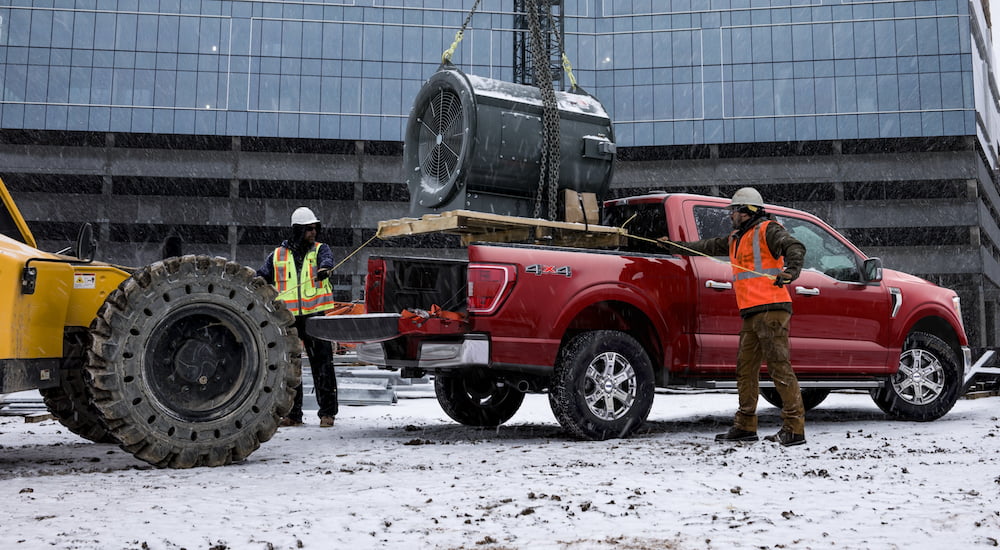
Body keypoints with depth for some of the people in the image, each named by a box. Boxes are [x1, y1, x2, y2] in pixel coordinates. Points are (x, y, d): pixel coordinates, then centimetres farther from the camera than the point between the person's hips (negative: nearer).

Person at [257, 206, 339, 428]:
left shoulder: (321, 249, 7)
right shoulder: (278, 255, 11)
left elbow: (326, 259, -16)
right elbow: (261, 278, 17)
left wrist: (324, 268, -38)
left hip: (315, 315, -2)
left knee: (322, 364, -2)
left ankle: (327, 412, 5)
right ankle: (292, 413, 14)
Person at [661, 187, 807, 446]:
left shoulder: (767, 230, -3)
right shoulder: (736, 239, 23)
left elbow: (795, 247, -18)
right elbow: (708, 246, 35)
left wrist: (792, 269, -36)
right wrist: (676, 247, 41)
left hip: (771, 309, -9)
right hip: (751, 314, 9)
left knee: (779, 366, -11)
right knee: (745, 368, 10)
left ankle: (795, 427, -9)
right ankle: (745, 426, 17)